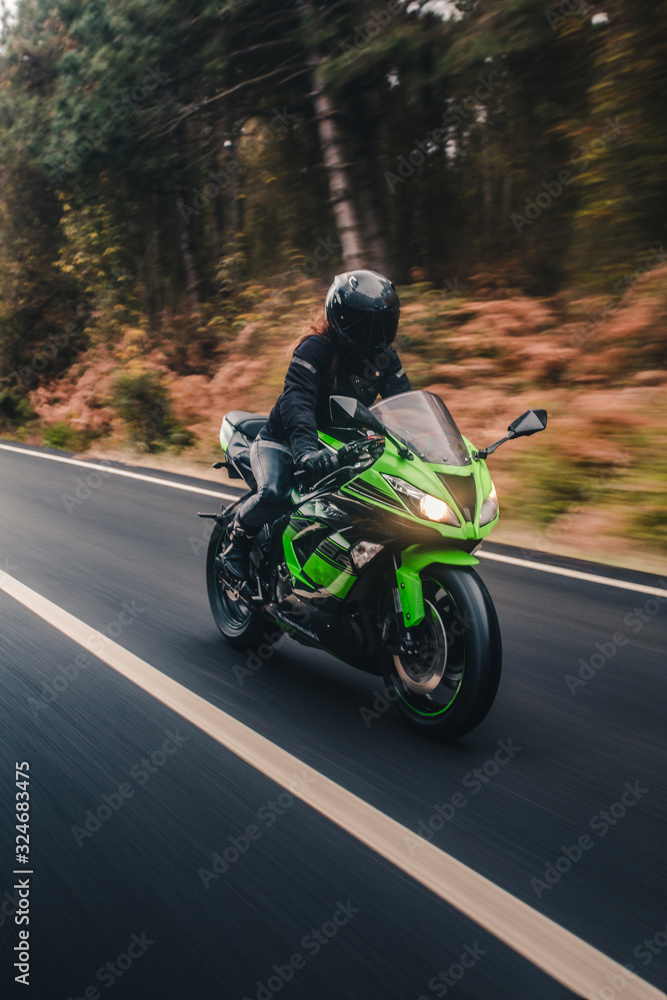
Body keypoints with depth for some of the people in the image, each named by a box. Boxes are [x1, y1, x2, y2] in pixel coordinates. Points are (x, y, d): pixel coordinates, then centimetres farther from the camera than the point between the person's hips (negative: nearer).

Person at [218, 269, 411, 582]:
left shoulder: (382, 355, 0)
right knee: (274, 495, -33)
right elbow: (296, 398, -35)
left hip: (339, 445, 6)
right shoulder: (316, 348, -21)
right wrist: (306, 448, -53)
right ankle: (236, 540, -2)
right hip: (283, 441, -6)